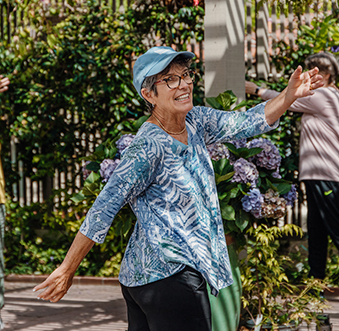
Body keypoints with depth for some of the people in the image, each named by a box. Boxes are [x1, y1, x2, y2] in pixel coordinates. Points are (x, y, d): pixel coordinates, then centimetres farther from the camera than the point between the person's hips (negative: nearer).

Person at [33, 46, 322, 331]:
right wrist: (66, 271, -16)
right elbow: (104, 209, -18)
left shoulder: (195, 122, 5)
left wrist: (290, 95, -4)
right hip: (169, 276, -8)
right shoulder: (148, 148, -19)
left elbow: (248, 123, 12)